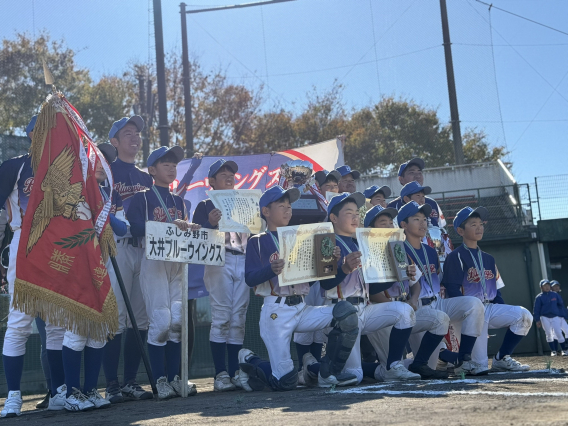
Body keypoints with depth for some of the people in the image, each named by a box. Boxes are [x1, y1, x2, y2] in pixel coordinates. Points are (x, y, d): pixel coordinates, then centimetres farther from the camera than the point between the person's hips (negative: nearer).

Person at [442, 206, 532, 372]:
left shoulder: (488, 258, 18)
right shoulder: (456, 257, -5)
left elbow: (496, 290, 17)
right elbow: (453, 292, -12)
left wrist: (506, 313, 1)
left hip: (490, 307, 7)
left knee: (524, 316, -16)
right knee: (480, 366, -13)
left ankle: (502, 359, -2)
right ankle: (445, 353, 16)